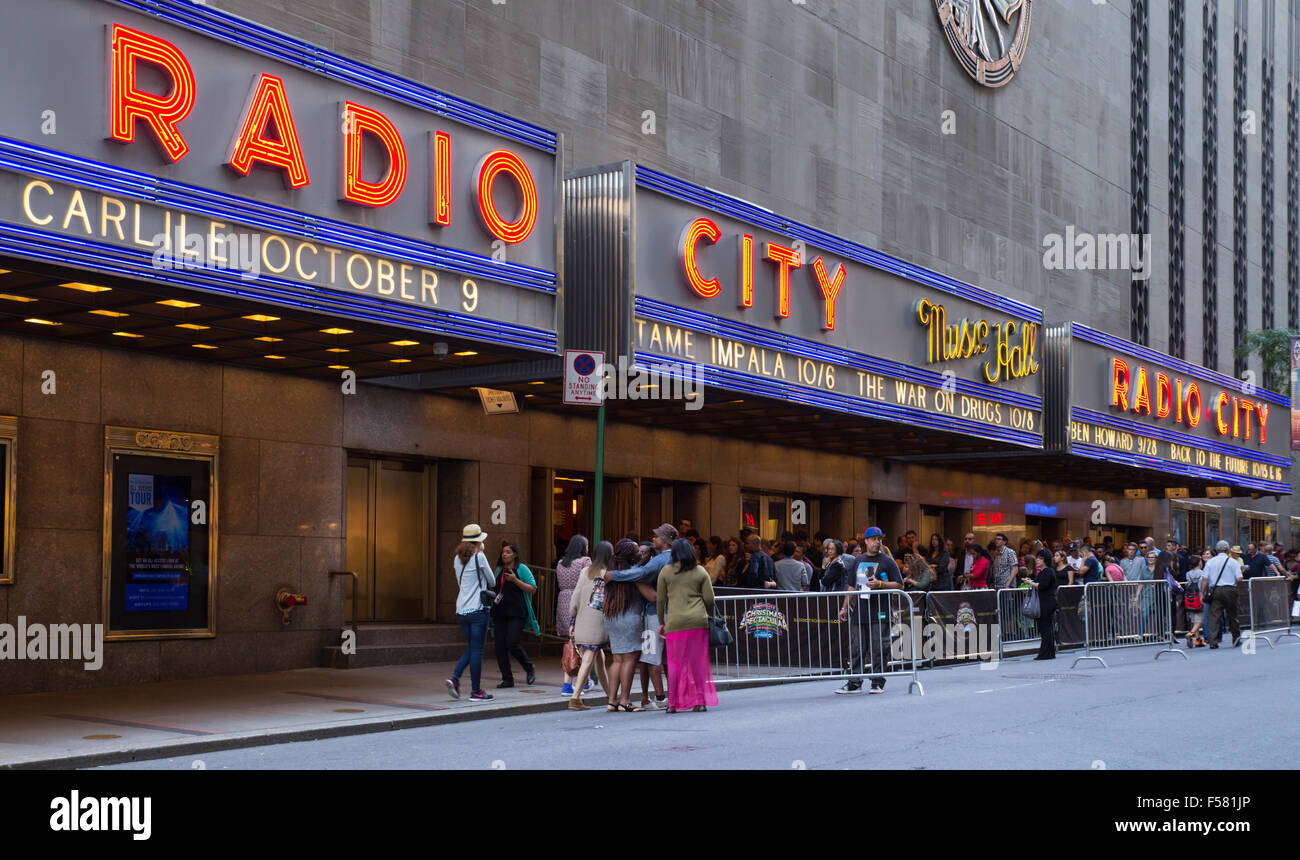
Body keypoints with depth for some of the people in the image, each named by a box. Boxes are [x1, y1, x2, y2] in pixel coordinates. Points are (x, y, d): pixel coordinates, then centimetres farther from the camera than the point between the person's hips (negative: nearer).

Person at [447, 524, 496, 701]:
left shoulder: (458, 559, 10)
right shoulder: (479, 557, -10)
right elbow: (492, 582, 0)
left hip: (461, 610, 7)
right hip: (477, 609, -7)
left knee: (471, 648, 17)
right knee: (476, 650, -1)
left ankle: (454, 678, 0)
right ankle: (476, 691, 3)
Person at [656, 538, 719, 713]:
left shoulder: (665, 572, 5)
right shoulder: (701, 572, 7)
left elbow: (660, 600, 7)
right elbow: (710, 599, 5)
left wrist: (662, 623, 17)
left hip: (675, 622, -1)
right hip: (698, 621, 1)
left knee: (675, 663, 3)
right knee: (698, 661, 6)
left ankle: (674, 703, 5)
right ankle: (700, 701, 6)